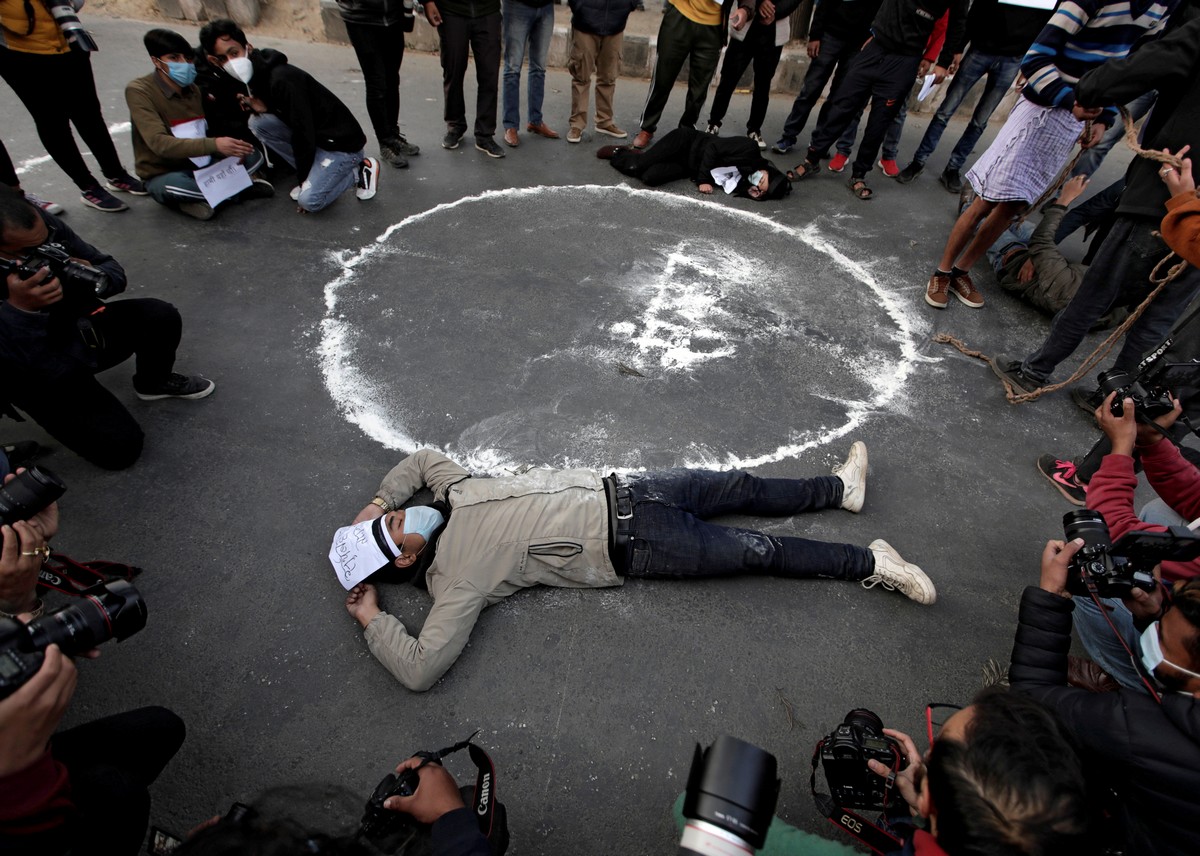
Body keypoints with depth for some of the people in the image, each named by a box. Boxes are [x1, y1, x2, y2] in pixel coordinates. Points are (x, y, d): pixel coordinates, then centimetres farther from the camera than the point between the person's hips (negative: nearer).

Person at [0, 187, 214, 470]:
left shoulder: (47, 227, -17)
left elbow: (112, 269, -3)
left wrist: (93, 278, -26)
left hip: (82, 328, 5)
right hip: (40, 375, -5)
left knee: (160, 317, -18)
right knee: (121, 447, -16)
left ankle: (154, 383, 13)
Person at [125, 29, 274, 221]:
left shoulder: (193, 88, 4)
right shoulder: (138, 91, -15)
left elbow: (206, 133, 7)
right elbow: (159, 143, -27)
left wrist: (231, 150, -16)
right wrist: (214, 145, -38)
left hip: (200, 167, 6)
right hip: (163, 175, -6)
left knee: (255, 157, -7)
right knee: (173, 186, -40)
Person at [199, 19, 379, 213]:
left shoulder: (282, 79, -22)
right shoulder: (256, 75, 5)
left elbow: (303, 131, -20)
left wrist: (303, 177, -10)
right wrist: (261, 108, -7)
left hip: (342, 142, -9)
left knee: (309, 201, -20)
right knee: (258, 122, -2)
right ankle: (313, 175, 6)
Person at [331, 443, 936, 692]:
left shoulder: (451, 494, 4)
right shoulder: (456, 582, -12)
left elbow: (423, 456, 22)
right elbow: (421, 668, -19)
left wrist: (378, 499, 11)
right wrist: (372, 619, -8)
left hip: (613, 494, 5)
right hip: (631, 547, -5)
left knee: (739, 487, 8)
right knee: (758, 551, -6)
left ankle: (839, 488, 29)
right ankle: (868, 565, 11)